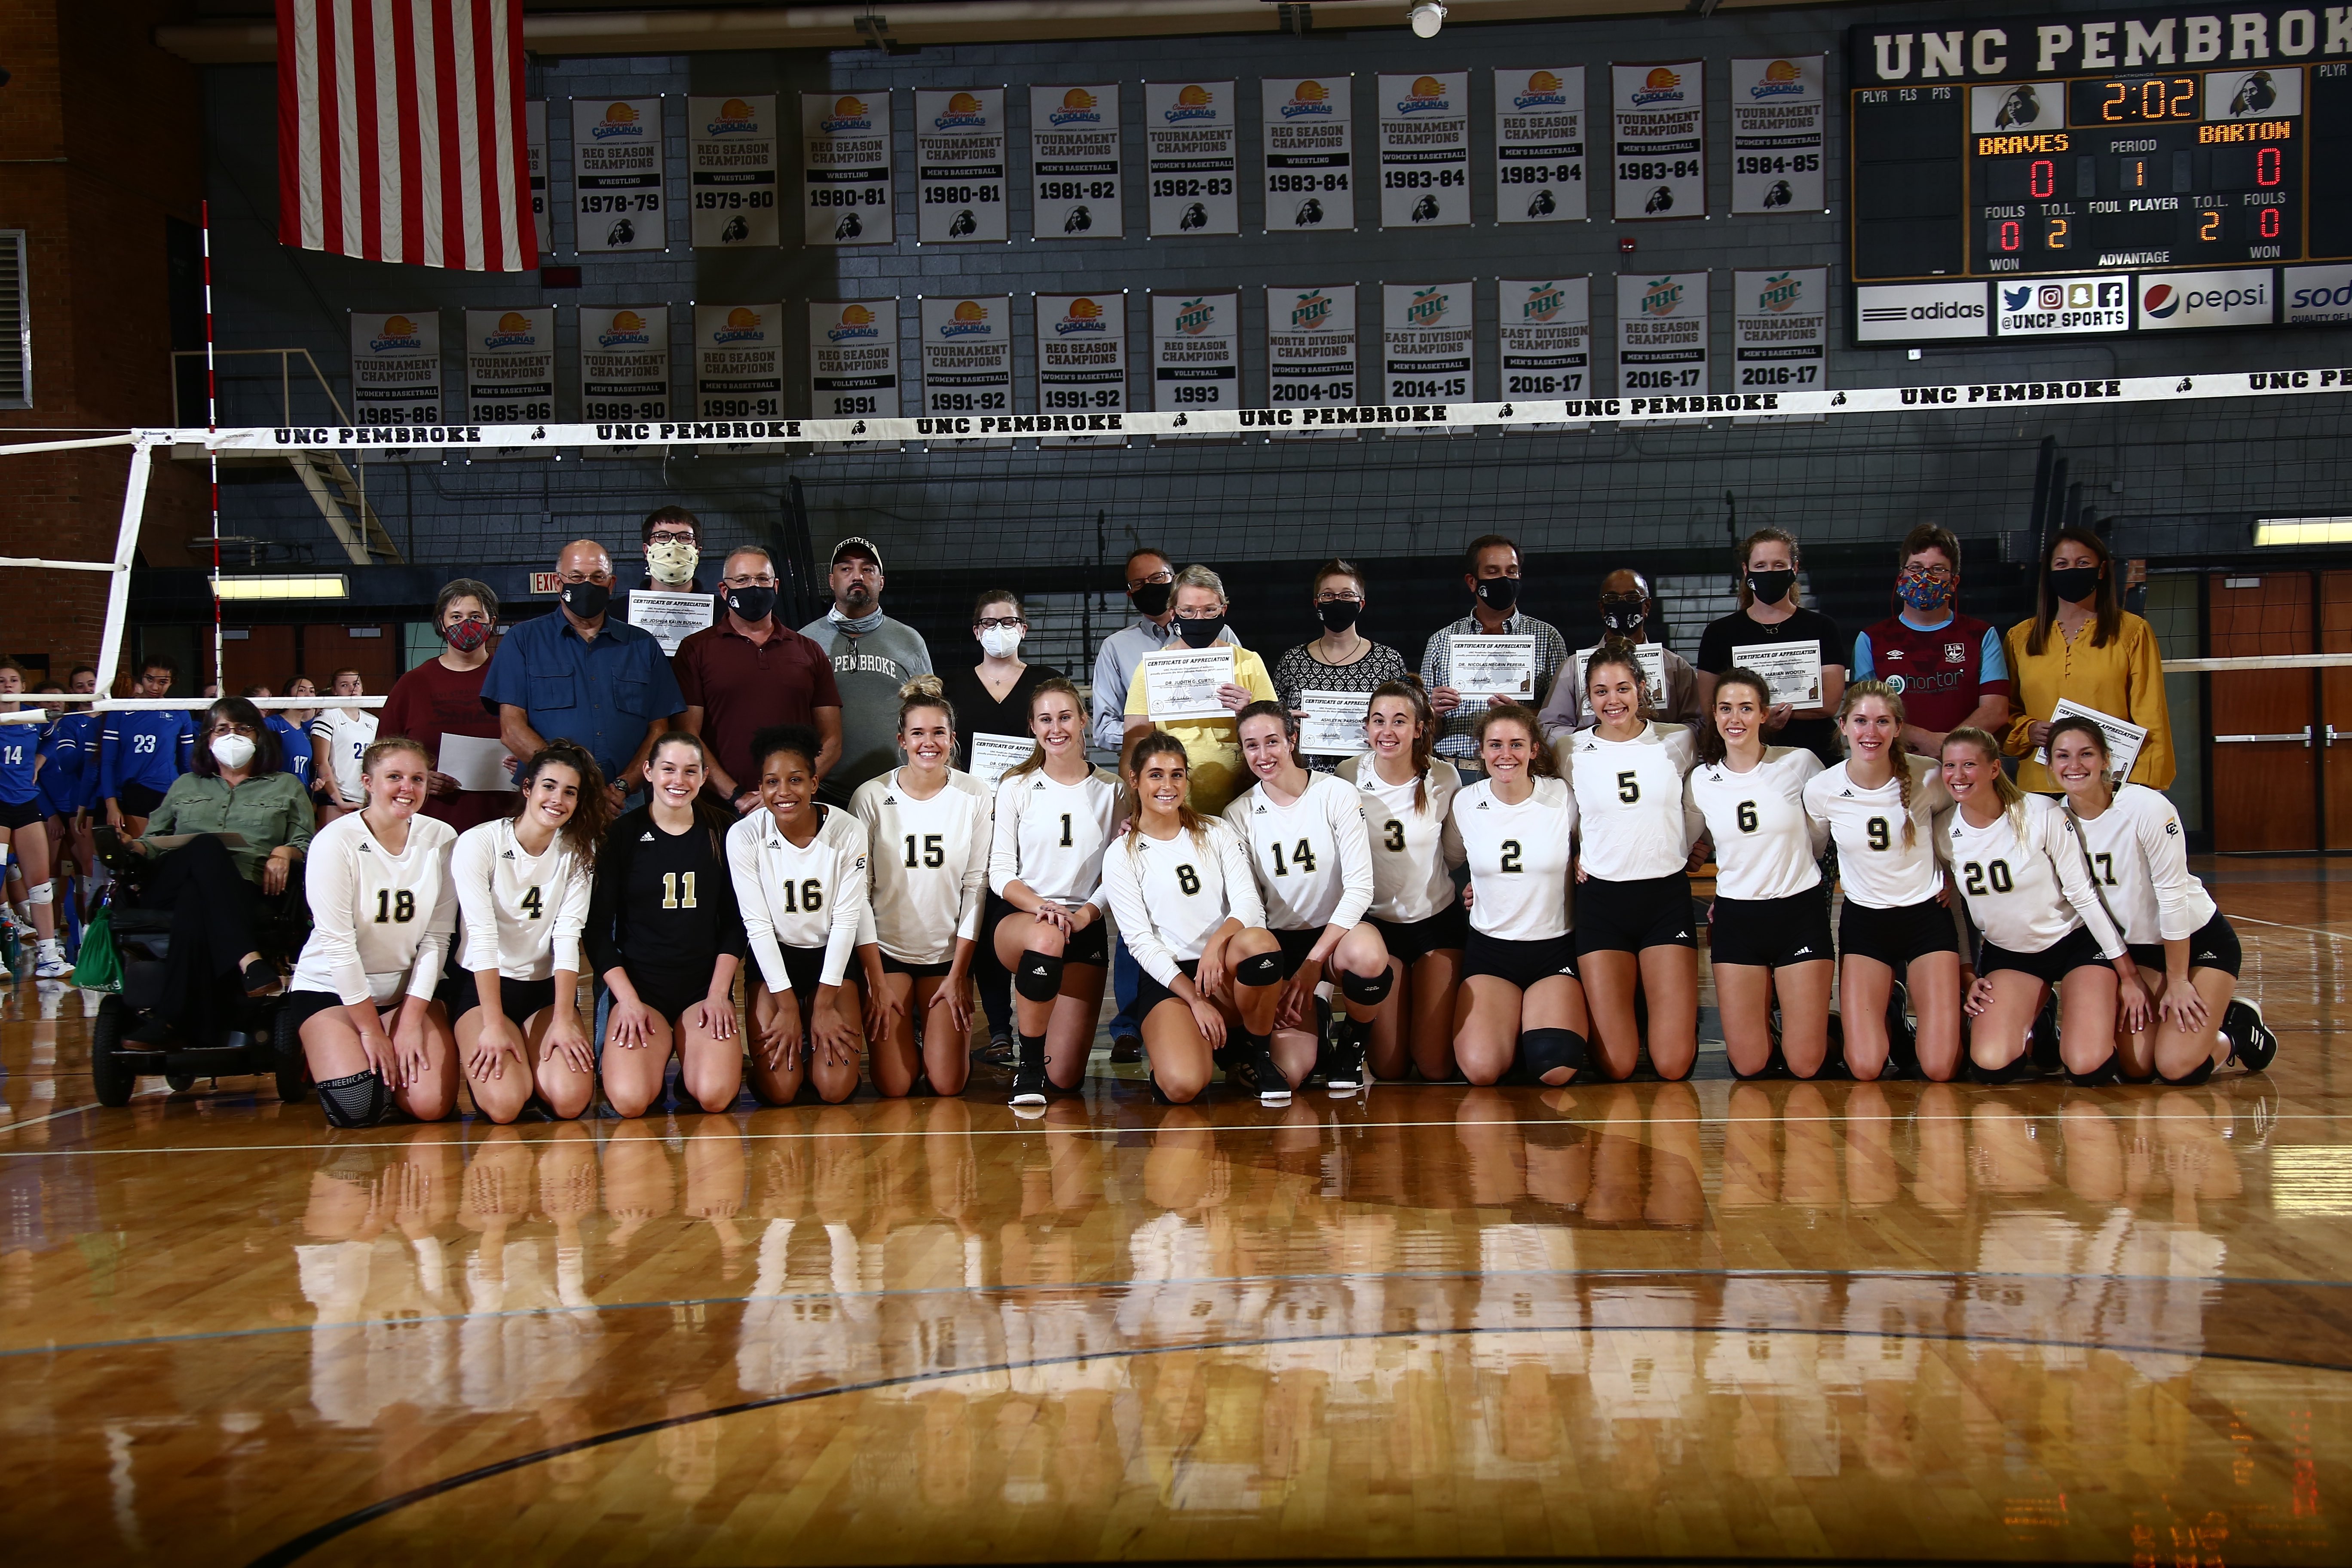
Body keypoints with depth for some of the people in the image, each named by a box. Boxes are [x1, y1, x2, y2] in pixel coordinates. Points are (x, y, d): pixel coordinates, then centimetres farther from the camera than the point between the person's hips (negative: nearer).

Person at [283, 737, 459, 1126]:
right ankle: (324, 1055, 14)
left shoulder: (441, 840, -6)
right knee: (358, 1110, -20)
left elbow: (437, 938, -6)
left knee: (432, 1105, -18)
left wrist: (411, 1021, -13)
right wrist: (371, 1030, -16)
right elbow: (337, 943, -17)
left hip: (409, 988, 3)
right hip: (331, 988, -2)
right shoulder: (336, 842, -16)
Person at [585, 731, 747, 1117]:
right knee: (630, 1100, -25)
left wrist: (718, 993, -4)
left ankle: (689, 1049, 10)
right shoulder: (622, 834, 0)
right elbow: (598, 929, 0)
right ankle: (661, 1048, 9)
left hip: (705, 986, 1)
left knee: (715, 1096, -25)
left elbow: (735, 922, 8)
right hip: (639, 986, -1)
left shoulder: (722, 832, 4)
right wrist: (628, 1001, -10)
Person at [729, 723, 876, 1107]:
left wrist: (824, 1005, -13)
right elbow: (757, 924, -12)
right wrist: (788, 1007, -14)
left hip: (831, 956, 0)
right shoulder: (744, 836, -16)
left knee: (836, 1088, -14)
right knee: (778, 1091, -14)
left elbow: (847, 920, -11)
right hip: (773, 959, 0)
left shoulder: (848, 831, -15)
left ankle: (815, 1038, 19)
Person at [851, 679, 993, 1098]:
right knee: (893, 1087, -7)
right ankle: (908, 1032, 27)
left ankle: (947, 1035, 27)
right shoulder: (871, 797, -8)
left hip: (949, 952, 1)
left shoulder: (975, 797, -6)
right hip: (886, 949, -1)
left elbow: (976, 886, -2)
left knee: (948, 1084, -7)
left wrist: (958, 974, -4)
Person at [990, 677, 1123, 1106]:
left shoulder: (1111, 789, 6)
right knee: (1046, 938, -43)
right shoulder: (1015, 788, 4)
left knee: (1065, 1078, -7)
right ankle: (1029, 1062, -22)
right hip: (1020, 919, -1)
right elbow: (1000, 870, 0)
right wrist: (1041, 907, -19)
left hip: (1085, 925, 1)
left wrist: (1082, 916, -16)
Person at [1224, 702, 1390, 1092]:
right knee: (1288, 1072, -20)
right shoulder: (1239, 814, 0)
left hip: (1337, 931, -1)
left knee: (1367, 956, -40)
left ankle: (1352, 1044, -6)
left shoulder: (1336, 794, -7)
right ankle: (1313, 1022, 20)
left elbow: (1360, 887, -13)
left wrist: (1314, 963, -22)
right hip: (1280, 942, 1)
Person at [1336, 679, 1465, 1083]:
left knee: (1436, 1067, -6)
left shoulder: (1444, 778, -9)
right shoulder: (1350, 775, -10)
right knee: (1389, 1067, -4)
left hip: (1438, 918, 0)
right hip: (1376, 920, 0)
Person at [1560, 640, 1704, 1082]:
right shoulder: (1569, 750, 1)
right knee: (1616, 1067, -6)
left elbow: (1697, 811, 15)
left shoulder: (1679, 742, 1)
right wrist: (1571, 858, 2)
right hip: (1601, 899, 0)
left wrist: (1684, 852, 9)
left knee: (1674, 1065, -8)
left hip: (1668, 895, 0)